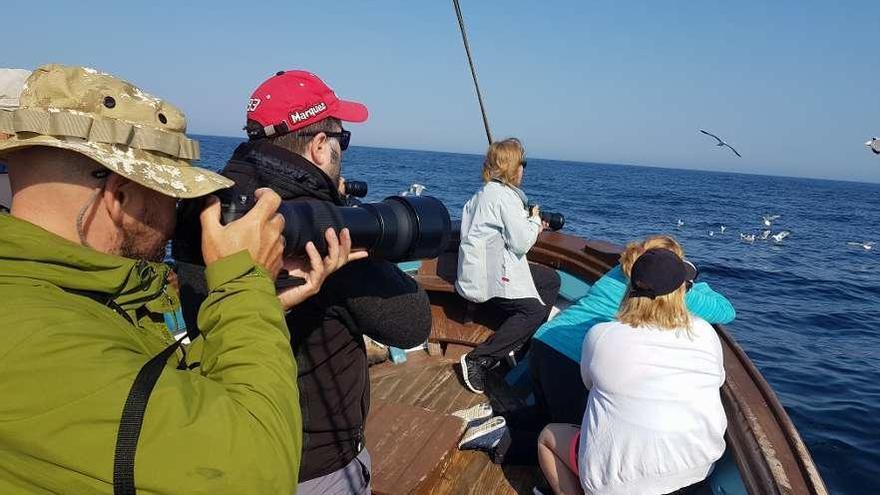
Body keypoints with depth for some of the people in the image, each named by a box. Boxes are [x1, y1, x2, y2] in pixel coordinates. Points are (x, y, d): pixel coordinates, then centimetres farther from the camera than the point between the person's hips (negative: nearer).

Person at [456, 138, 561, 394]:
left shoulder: (483, 193, 16)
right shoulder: (505, 195, -15)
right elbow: (521, 243, -17)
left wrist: (531, 224, 17)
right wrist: (535, 221, 0)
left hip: (481, 268, 11)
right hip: (490, 275, -11)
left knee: (551, 279, 16)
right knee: (534, 310, -21)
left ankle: (522, 343, 13)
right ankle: (477, 360, -16)